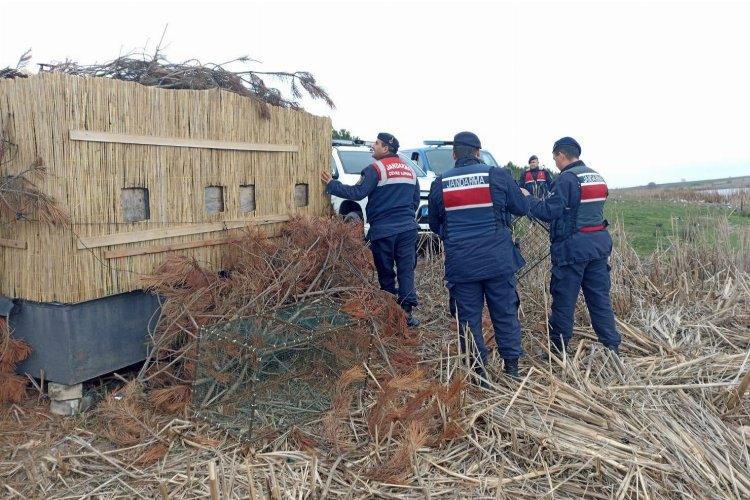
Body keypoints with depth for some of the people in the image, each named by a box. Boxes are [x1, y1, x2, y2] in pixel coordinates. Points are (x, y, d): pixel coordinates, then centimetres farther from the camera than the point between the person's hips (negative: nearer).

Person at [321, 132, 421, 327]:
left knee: (386, 272, 6)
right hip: (407, 228, 5)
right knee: (406, 269, 4)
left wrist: (331, 185, -7)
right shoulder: (410, 171, 14)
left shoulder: (376, 169, -8)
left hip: (383, 230, -4)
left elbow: (357, 193, -15)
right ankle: (406, 310, -2)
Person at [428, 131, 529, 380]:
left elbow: (434, 224, 11)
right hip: (498, 260, 0)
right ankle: (512, 366, 20)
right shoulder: (497, 175, -4)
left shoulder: (440, 183, 1)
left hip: (460, 263, 1)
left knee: (469, 317, 10)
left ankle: (478, 369, 16)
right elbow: (522, 207, 7)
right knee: (505, 313, 12)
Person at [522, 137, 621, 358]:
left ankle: (557, 350, 14)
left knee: (564, 300, 3)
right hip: (598, 242, 8)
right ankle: (612, 346, 15)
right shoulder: (597, 177, 14)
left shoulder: (566, 179, -13)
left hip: (572, 247, -8)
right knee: (600, 298, 12)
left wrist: (528, 198, -2)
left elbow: (548, 212, -16)